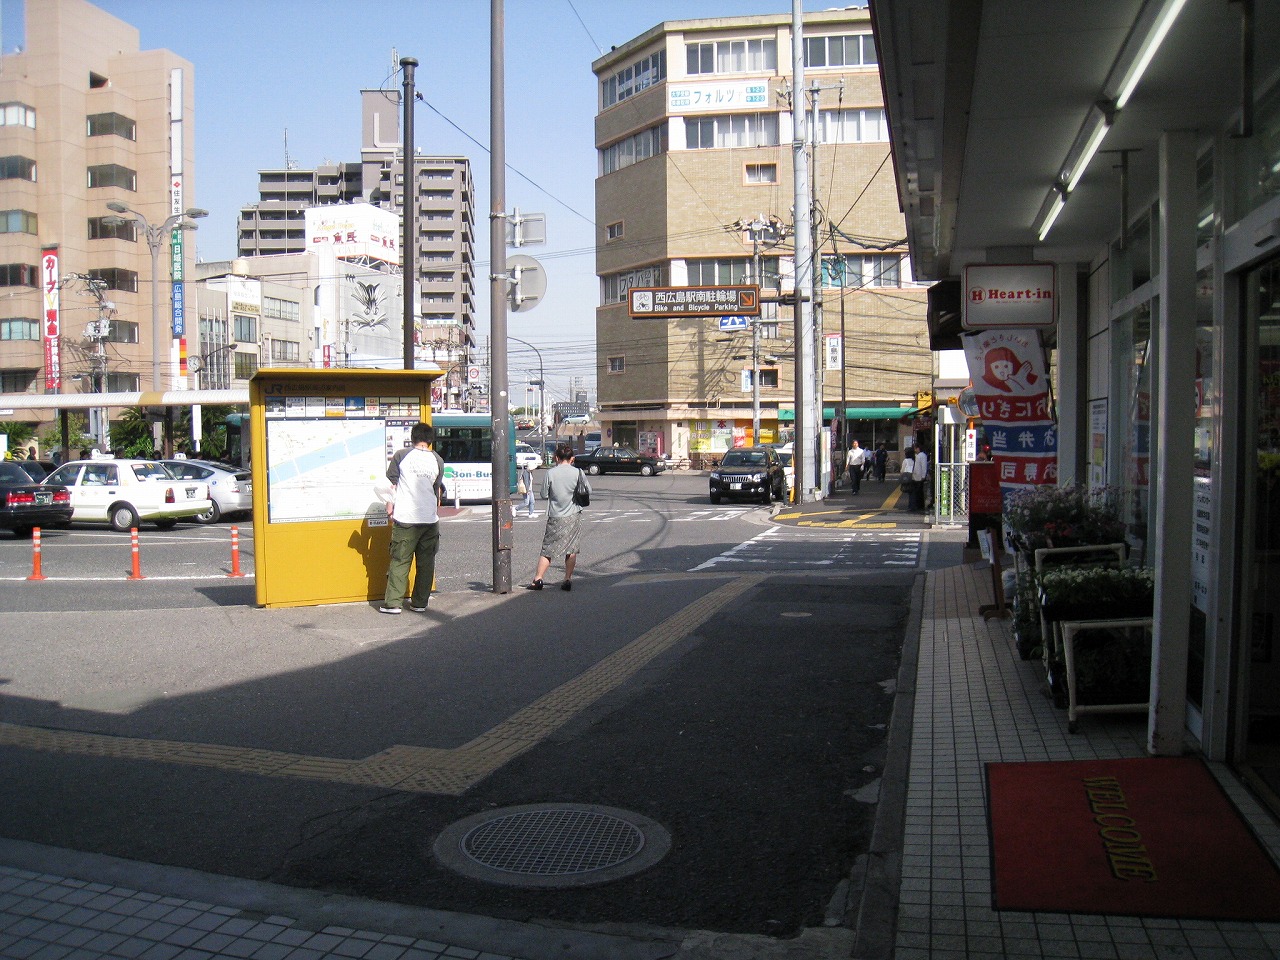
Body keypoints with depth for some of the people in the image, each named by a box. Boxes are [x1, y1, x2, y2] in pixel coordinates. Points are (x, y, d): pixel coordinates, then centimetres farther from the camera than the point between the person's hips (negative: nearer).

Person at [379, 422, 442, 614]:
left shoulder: (401, 456, -2)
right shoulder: (437, 460, 6)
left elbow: (391, 485, 0)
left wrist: (390, 509, 8)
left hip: (405, 518, -2)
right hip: (430, 519, 2)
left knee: (400, 561, 3)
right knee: (426, 562, 10)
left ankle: (392, 603, 3)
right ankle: (420, 603, 13)